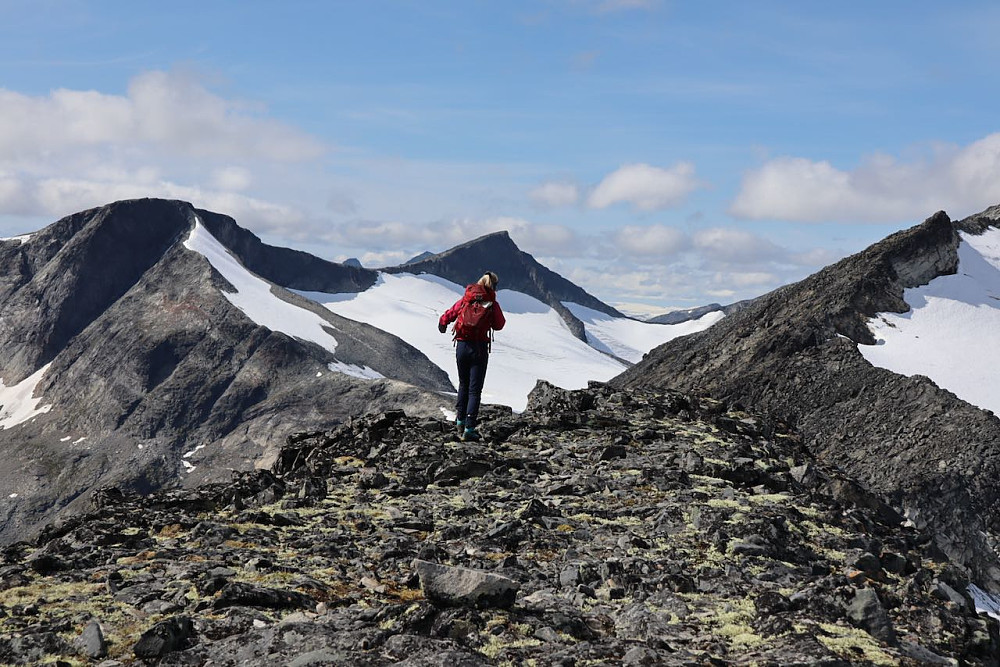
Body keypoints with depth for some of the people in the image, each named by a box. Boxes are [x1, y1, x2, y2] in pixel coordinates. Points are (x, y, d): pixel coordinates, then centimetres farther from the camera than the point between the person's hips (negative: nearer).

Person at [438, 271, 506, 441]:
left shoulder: (465, 299, 2)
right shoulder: (492, 304, -5)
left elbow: (447, 316, 7)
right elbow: (499, 325, 6)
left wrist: (442, 325, 28)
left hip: (461, 347, 3)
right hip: (480, 348, -3)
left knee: (464, 385, 22)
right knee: (475, 389, 1)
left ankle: (460, 421, 27)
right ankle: (469, 429, -5)